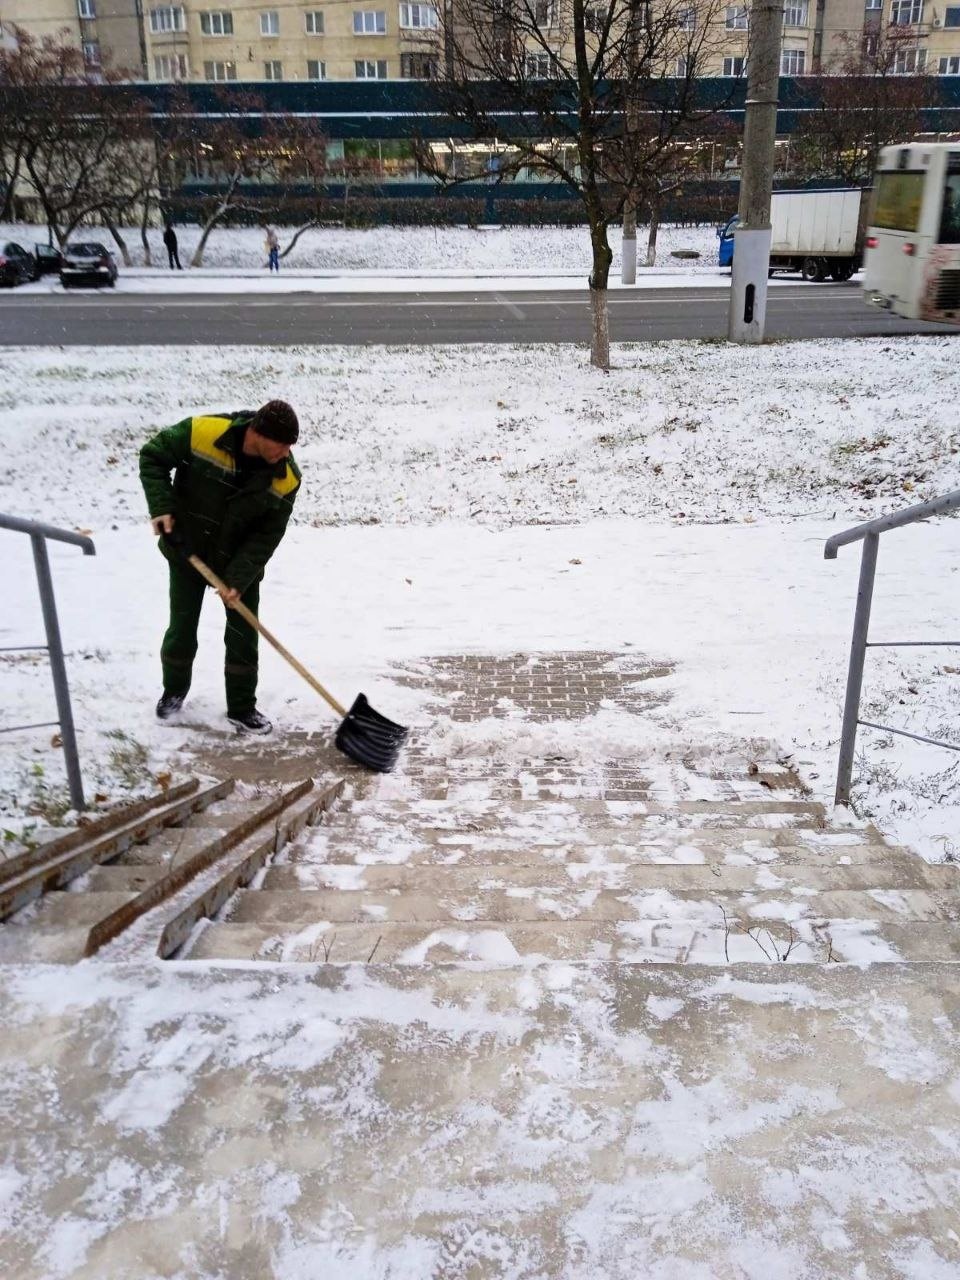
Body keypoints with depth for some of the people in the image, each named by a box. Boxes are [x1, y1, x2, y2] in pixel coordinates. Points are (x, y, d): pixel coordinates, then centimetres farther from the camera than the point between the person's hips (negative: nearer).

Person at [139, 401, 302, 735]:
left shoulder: (286, 477, -22)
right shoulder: (202, 432, -28)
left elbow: (267, 535, -16)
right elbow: (153, 457, -12)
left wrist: (239, 578, -24)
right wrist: (162, 507, -22)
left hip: (241, 561, 1)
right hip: (186, 552, -1)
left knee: (243, 637, 4)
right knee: (181, 628, 13)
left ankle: (242, 708, 21)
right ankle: (174, 691, 38)